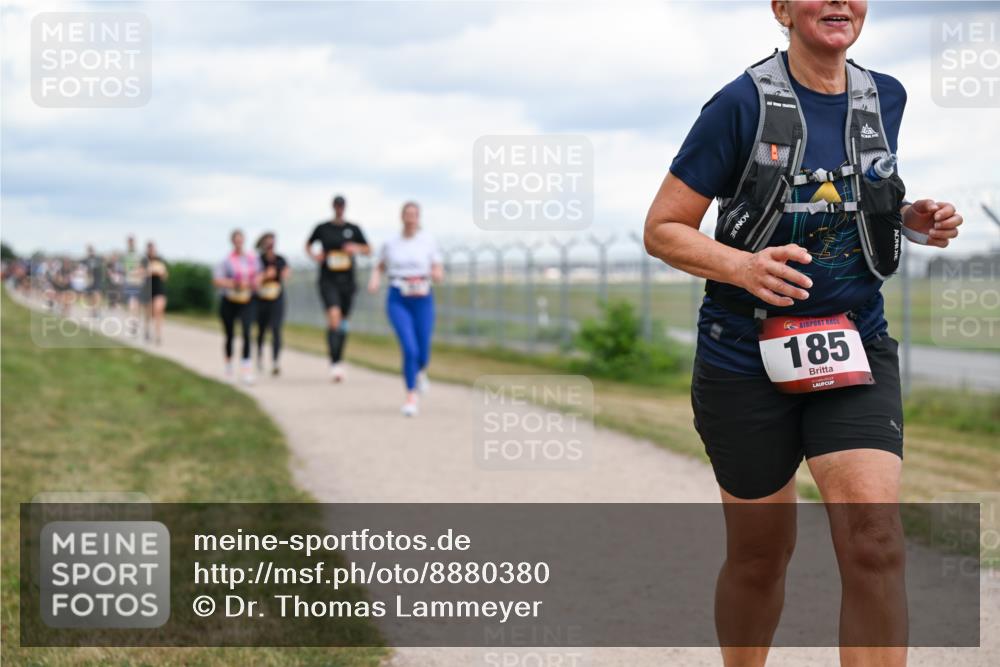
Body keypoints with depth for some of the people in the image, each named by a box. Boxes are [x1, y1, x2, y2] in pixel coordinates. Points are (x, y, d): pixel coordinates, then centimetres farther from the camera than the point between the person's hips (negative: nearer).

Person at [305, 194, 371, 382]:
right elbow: (308, 245, 18)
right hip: (328, 280, -3)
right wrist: (313, 255, -3)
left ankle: (338, 361, 28)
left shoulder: (353, 229, 7)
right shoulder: (322, 228, 3)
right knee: (334, 316, -22)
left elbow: (368, 250, 12)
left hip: (347, 281, 3)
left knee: (343, 324, 11)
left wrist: (356, 248, -9)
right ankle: (334, 363, -24)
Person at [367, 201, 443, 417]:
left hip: (423, 300, 1)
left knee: (423, 353, 5)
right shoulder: (391, 244, 5)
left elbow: (439, 273, 3)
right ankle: (411, 397, -7)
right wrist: (374, 280, -1)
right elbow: (380, 267, 20)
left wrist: (437, 274, -21)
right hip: (398, 300, -1)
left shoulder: (428, 241, 2)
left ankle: (420, 372, 43)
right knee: (410, 349, -18)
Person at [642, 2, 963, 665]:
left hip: (854, 351, 3)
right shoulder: (743, 105, -10)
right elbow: (663, 230, -7)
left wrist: (912, 219, 2)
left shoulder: (885, 99, 4)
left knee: (875, 540, -16)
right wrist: (742, 266, -26)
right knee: (760, 554, 10)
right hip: (749, 359, -3)